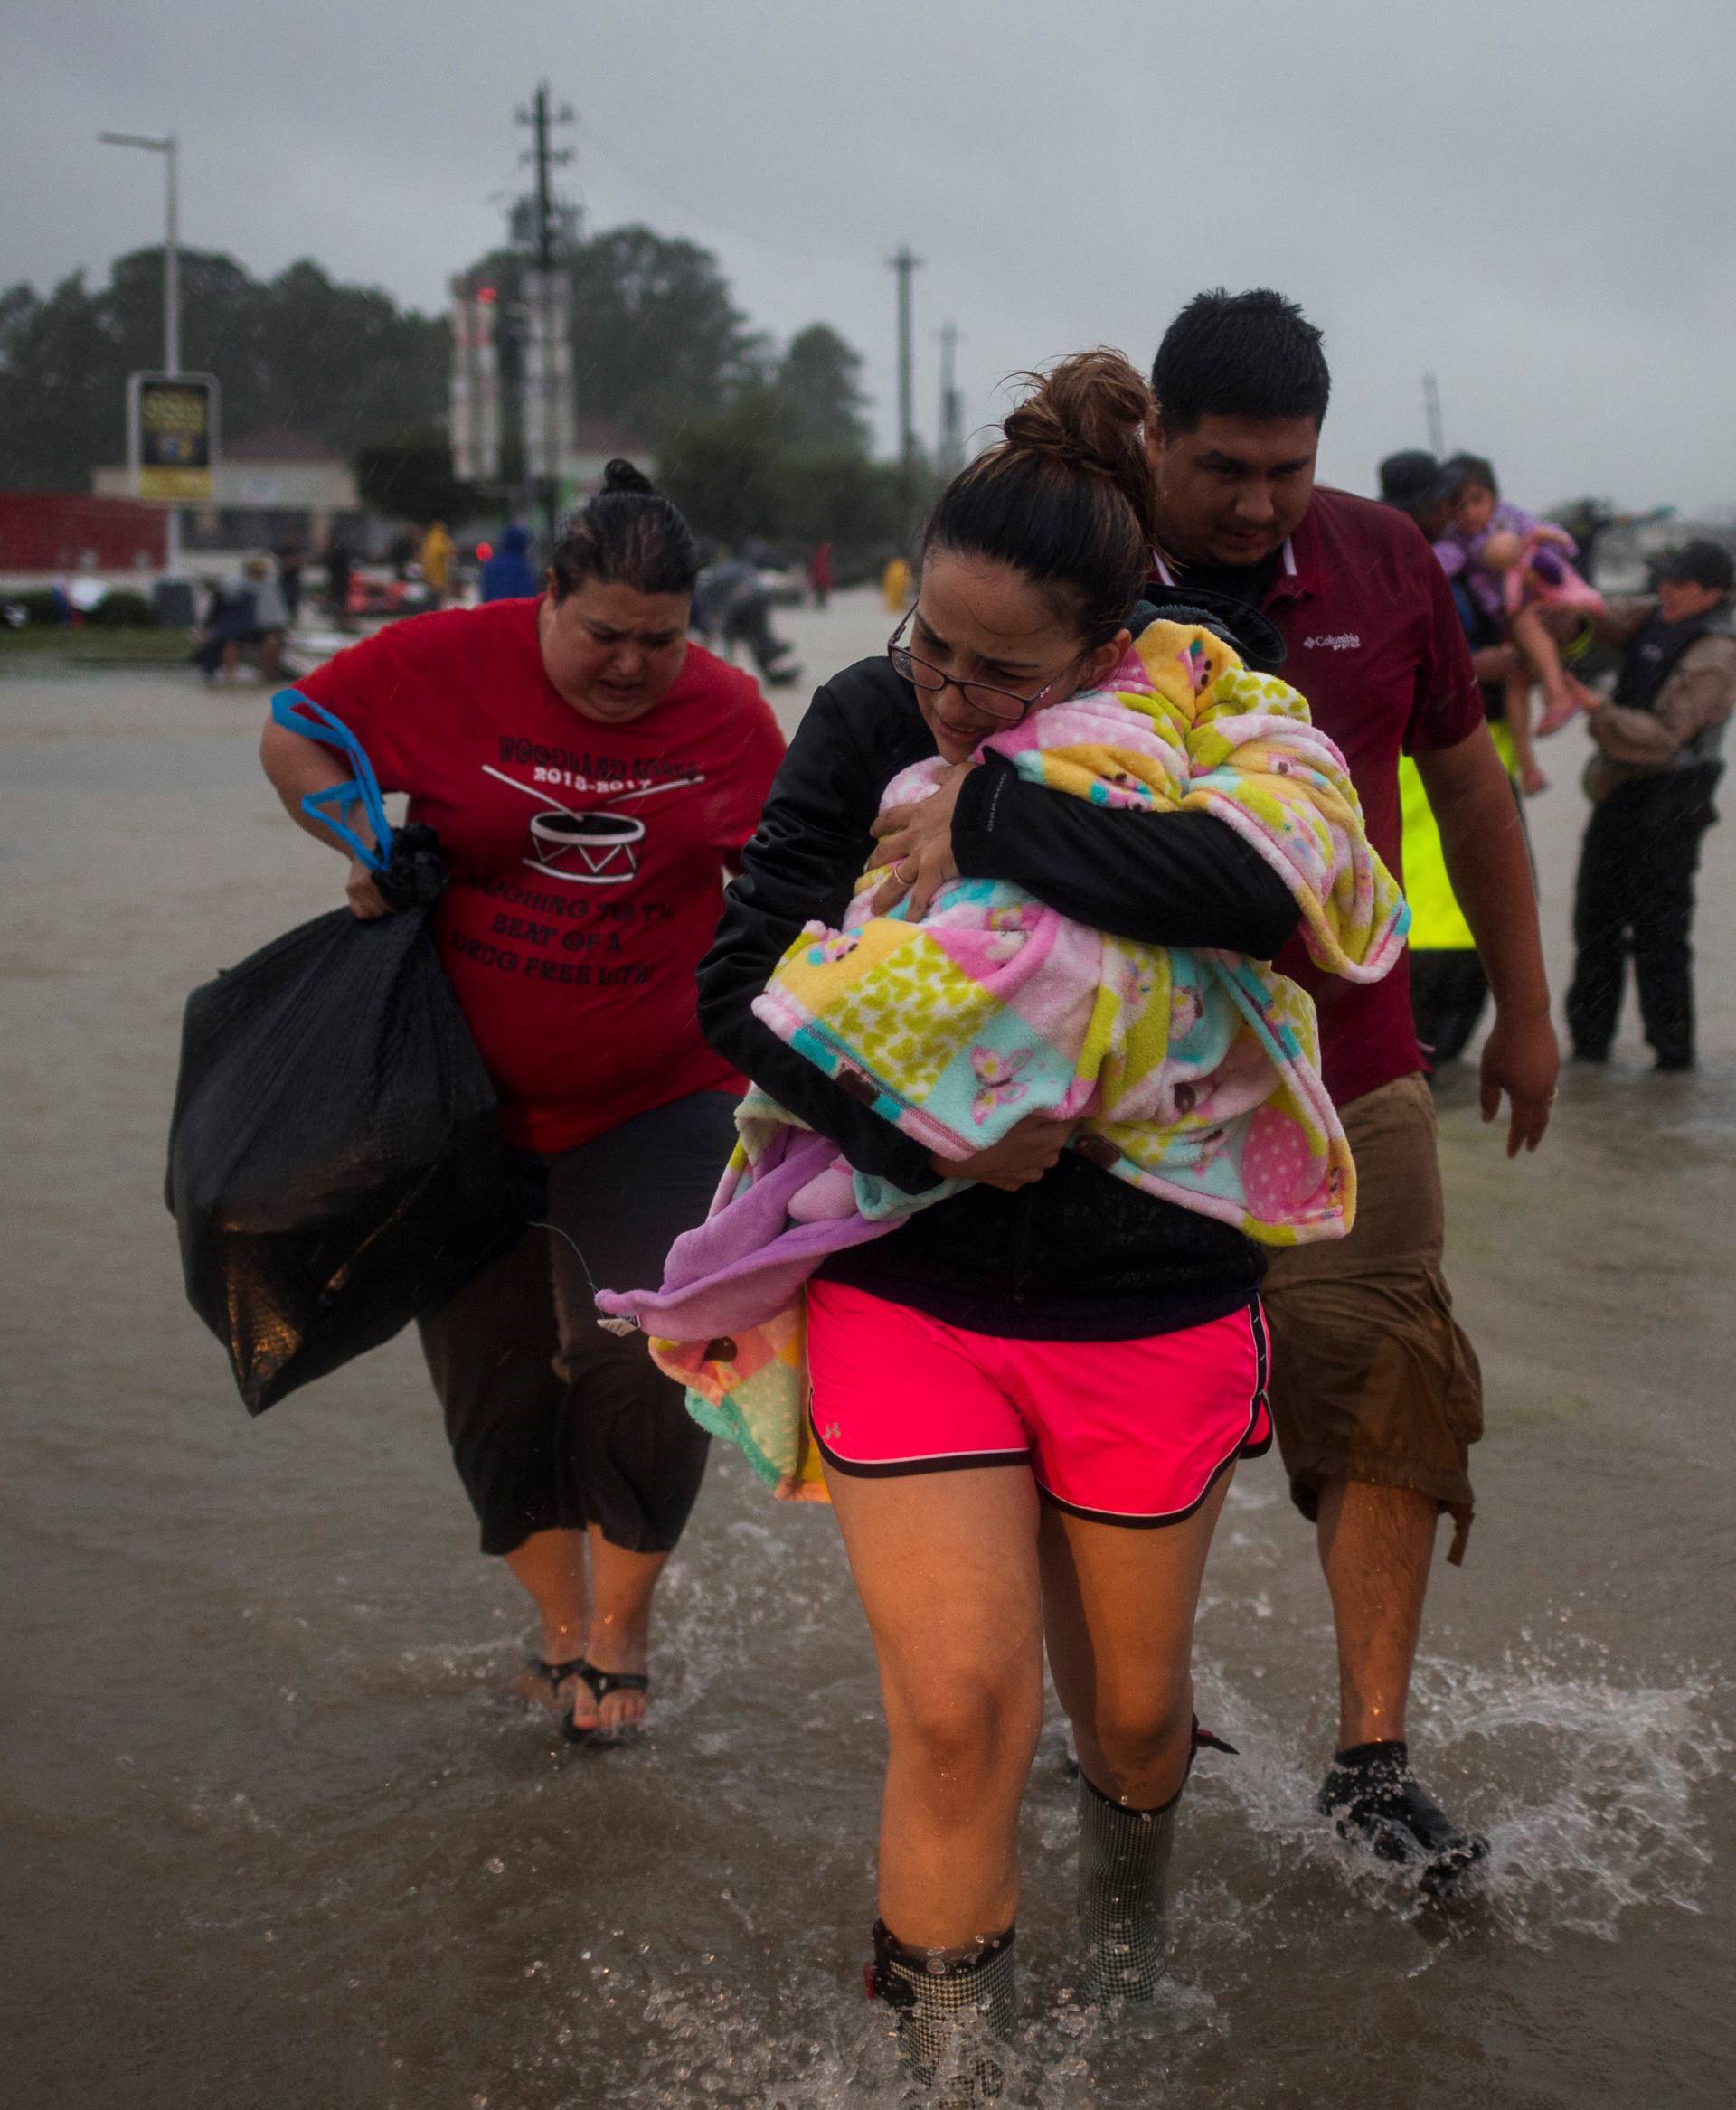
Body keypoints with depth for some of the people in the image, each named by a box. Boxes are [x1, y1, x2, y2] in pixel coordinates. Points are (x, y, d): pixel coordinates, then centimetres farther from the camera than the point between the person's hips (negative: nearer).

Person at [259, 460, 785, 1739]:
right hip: (473, 1098, 1)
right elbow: (296, 737, 4)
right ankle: (562, 1624, 31)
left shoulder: (730, 713, -5)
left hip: (658, 1100, 0)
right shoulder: (444, 665, -10)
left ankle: (623, 1625, 16)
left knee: (646, 1361, -10)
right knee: (492, 1373, 8)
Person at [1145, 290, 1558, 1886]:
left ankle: (1372, 1760, 6)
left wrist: (1525, 1010, 16)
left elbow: (1468, 786, 13)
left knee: (1386, 1394, -4)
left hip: (1348, 1068, 2)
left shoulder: (1383, 563, 2)